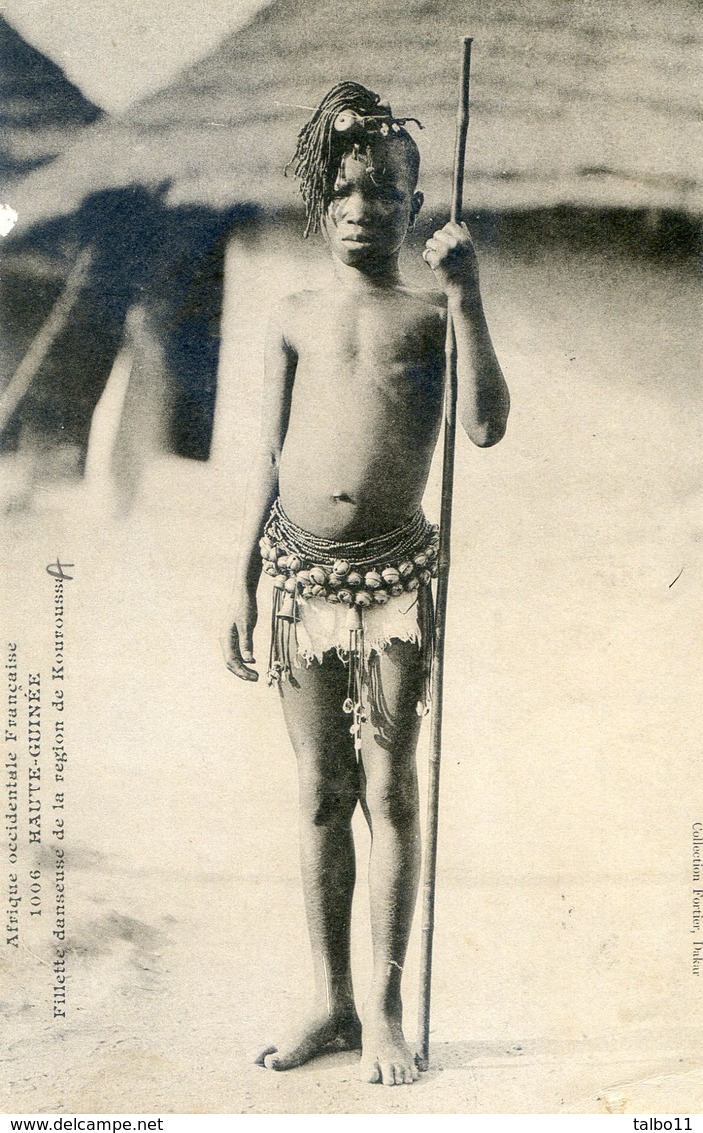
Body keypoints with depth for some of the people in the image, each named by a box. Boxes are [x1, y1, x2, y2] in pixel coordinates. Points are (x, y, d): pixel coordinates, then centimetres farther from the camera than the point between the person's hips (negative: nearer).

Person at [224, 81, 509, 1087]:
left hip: (394, 576, -2)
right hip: (302, 578, 3)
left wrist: (467, 295, -13)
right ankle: (331, 1004, 24)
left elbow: (487, 427, -10)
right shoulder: (296, 317, 12)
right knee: (321, 797, 10)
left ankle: (386, 1009, 19)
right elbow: (268, 457, 12)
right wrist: (242, 581, 10)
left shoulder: (432, 310, 5)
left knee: (389, 791, 3)